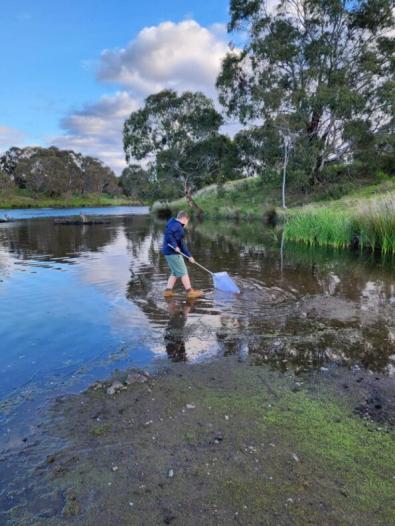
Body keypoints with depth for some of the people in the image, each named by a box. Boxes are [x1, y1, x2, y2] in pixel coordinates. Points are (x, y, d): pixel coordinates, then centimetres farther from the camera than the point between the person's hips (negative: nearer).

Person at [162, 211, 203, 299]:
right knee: (183, 272, -3)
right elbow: (168, 234, -27)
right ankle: (190, 292, 3)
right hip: (173, 253, -10)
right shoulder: (176, 225, -9)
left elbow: (181, 244, 23)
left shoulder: (178, 227, 22)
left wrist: (189, 256, 21)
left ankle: (168, 291, 15)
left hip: (170, 252, 10)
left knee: (175, 273, 16)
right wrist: (175, 246, -23)